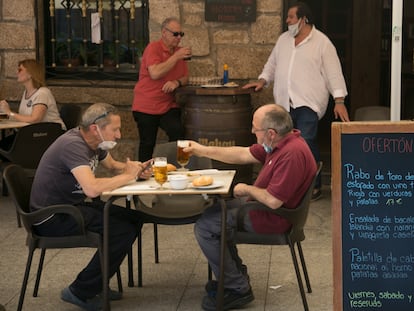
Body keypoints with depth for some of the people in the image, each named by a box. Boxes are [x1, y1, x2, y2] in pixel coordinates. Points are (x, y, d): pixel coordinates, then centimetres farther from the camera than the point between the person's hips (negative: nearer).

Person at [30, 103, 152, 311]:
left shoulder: (95, 142, 5)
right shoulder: (73, 145, -24)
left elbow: (112, 165, 25)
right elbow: (92, 188, -36)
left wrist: (136, 169, 2)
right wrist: (127, 176, -19)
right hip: (51, 218, -10)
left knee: (134, 219, 5)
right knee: (123, 231, -18)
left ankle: (97, 283, 14)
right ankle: (80, 292, -6)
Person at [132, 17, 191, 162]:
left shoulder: (179, 52, 9)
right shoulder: (153, 48, -10)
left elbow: (185, 78, 11)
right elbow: (155, 73, -24)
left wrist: (177, 82, -13)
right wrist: (176, 57, -21)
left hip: (169, 106, 4)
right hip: (146, 107, -4)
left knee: (178, 132, -20)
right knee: (147, 144, 5)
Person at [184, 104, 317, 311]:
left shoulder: (292, 154, -30)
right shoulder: (280, 142, 2)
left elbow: (273, 201, -31)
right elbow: (244, 155, 14)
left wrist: (247, 189, -12)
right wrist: (204, 151, 18)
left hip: (272, 218, -11)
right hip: (263, 205, 11)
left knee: (204, 227, -8)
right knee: (214, 210, 23)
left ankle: (237, 290, -1)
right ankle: (235, 274, 25)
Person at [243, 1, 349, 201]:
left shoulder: (322, 42, -3)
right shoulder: (283, 39, 16)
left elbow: (333, 72, -6)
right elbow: (272, 63, 25)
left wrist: (339, 101, -13)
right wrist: (263, 81, 9)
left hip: (308, 103, -6)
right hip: (285, 103, 6)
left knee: (306, 143, -14)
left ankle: (314, 186, -3)